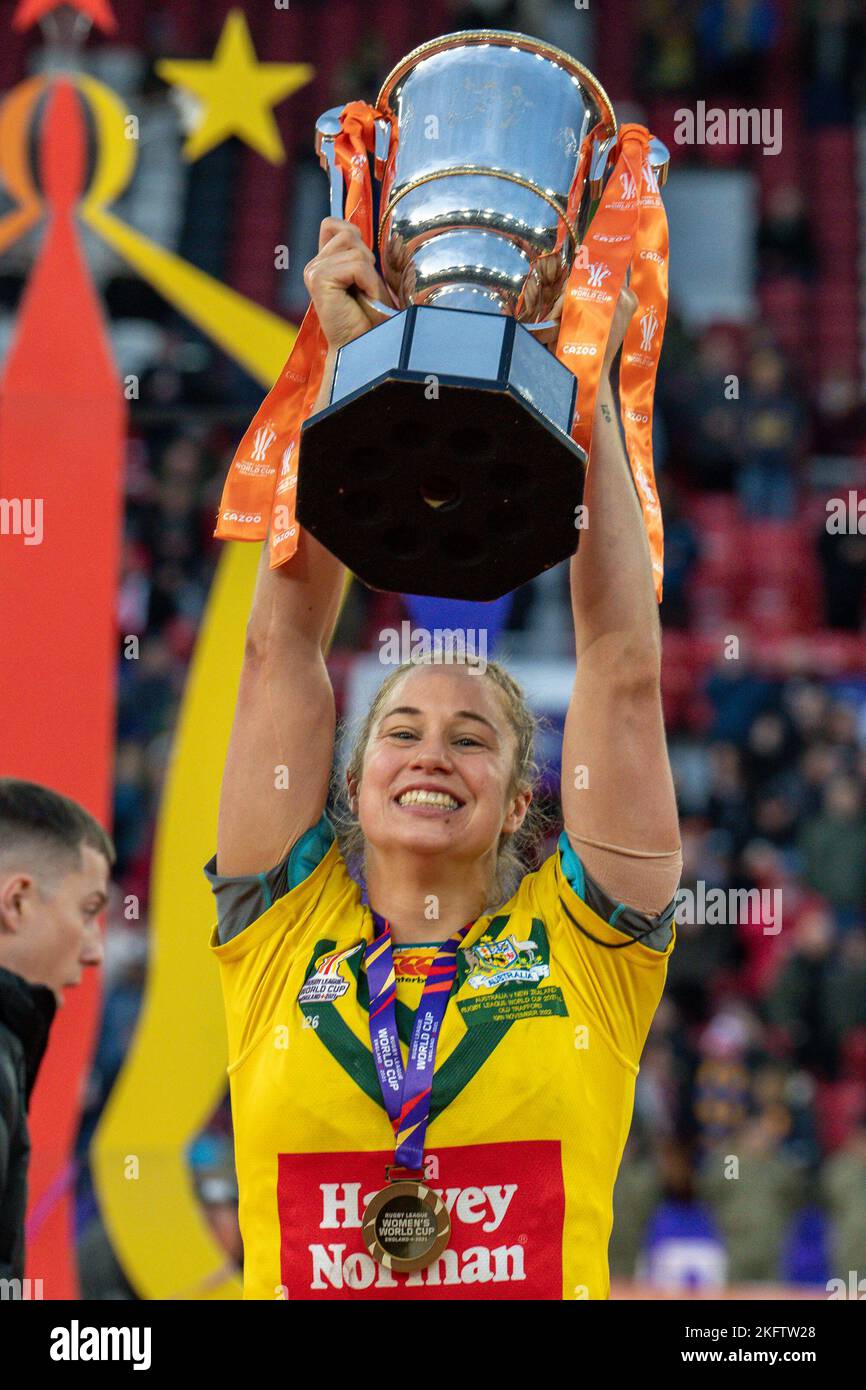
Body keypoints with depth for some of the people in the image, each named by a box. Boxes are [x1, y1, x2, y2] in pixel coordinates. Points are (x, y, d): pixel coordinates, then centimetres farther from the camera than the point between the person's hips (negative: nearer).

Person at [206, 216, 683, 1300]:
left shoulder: (579, 946, 13)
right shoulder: (285, 936, 14)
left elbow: (622, 666, 11)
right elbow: (284, 642, 12)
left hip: (550, 1284, 0)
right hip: (299, 1285, 0)